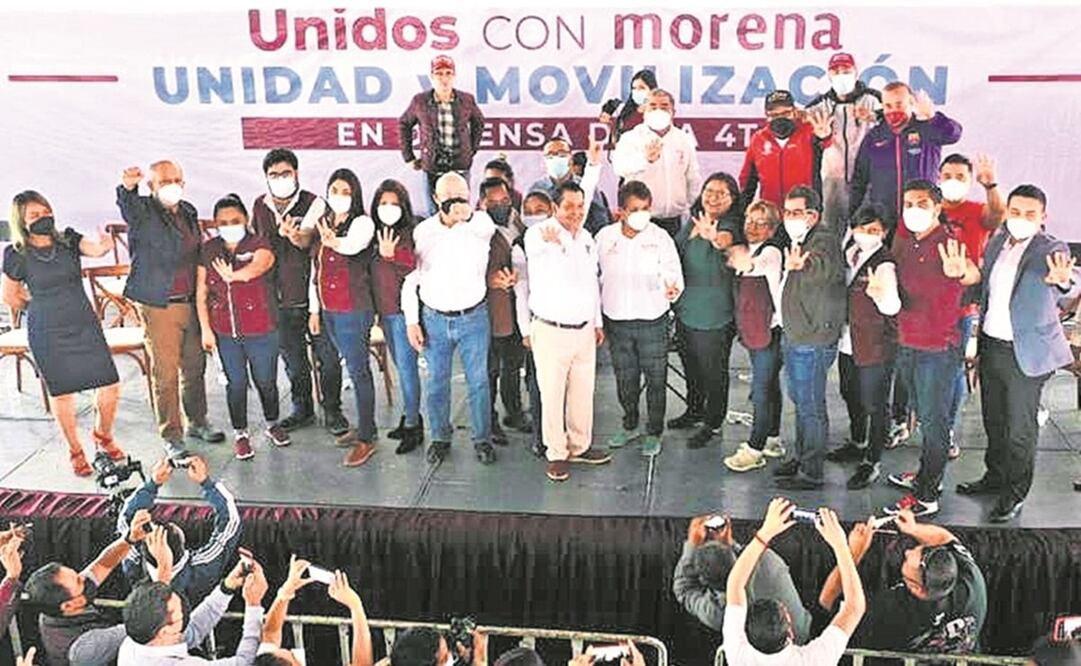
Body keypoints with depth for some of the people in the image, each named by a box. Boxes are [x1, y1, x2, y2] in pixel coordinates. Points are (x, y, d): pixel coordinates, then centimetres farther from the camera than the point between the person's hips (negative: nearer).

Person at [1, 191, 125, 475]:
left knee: (110, 387, 0)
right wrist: (40, 308, 11)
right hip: (47, 334, -2)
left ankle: (103, 436, 28)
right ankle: (75, 452, 27)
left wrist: (105, 245, -42)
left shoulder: (68, 240, -1)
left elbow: (95, 249, -20)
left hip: (84, 325, 2)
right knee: (61, 393, 7)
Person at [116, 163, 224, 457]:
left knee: (195, 366, 16)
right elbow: (127, 205, -31)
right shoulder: (142, 211, -7)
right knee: (165, 372, 0)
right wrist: (128, 187, -55)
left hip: (191, 302, 6)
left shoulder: (188, 211, 13)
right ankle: (171, 435, 10)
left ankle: (197, 422, 32)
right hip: (158, 306, -6)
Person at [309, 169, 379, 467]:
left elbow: (354, 244, -34)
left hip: (354, 310, -7)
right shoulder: (322, 224, 12)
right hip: (328, 310, 7)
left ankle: (366, 439, 0)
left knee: (358, 370, -4)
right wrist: (314, 310, 17)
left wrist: (334, 243, -57)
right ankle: (365, 427, 23)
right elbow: (316, 271, 17)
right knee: (353, 367, 14)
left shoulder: (362, 223, -9)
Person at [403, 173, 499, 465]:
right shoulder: (423, 231, -2)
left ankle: (482, 439, 24)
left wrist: (468, 216, -57)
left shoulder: (481, 223, -8)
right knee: (436, 383, 12)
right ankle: (440, 438, 29)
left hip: (474, 317, -1)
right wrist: (411, 321, -1)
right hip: (434, 319, 1)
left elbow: (488, 229, -35)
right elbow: (409, 278, 3)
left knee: (478, 381, 8)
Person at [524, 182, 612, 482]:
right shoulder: (538, 233, -11)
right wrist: (558, 241, -33)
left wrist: (598, 322, 23)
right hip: (550, 331, -6)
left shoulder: (587, 238, 10)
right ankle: (556, 454, 16)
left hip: (584, 330, 6)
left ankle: (579, 446, 30)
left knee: (583, 392, 14)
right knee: (552, 395, 2)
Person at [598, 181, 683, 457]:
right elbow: (596, 276, 10)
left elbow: (673, 275, -6)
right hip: (616, 320, 2)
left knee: (656, 379, 5)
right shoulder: (605, 237, 0)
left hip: (652, 320, -2)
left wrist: (672, 289, -30)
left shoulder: (660, 238, -6)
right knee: (624, 378, 15)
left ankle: (654, 432, 21)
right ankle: (630, 425, 34)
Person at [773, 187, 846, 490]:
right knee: (800, 401, 20)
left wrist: (802, 264, -57)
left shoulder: (825, 240, -16)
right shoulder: (800, 242, 15)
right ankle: (800, 457, 33)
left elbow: (825, 266, -40)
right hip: (795, 338, 10)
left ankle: (811, 473, 4)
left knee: (811, 406, -3)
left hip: (813, 341, -10)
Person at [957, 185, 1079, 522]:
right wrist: (977, 340, 9)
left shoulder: (1052, 250, -14)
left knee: (1019, 428, 5)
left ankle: (1016, 493, 21)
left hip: (1026, 352, -6)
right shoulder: (996, 244, 4)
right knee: (994, 420, 20)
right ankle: (995, 477, 39)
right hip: (991, 345, 6)